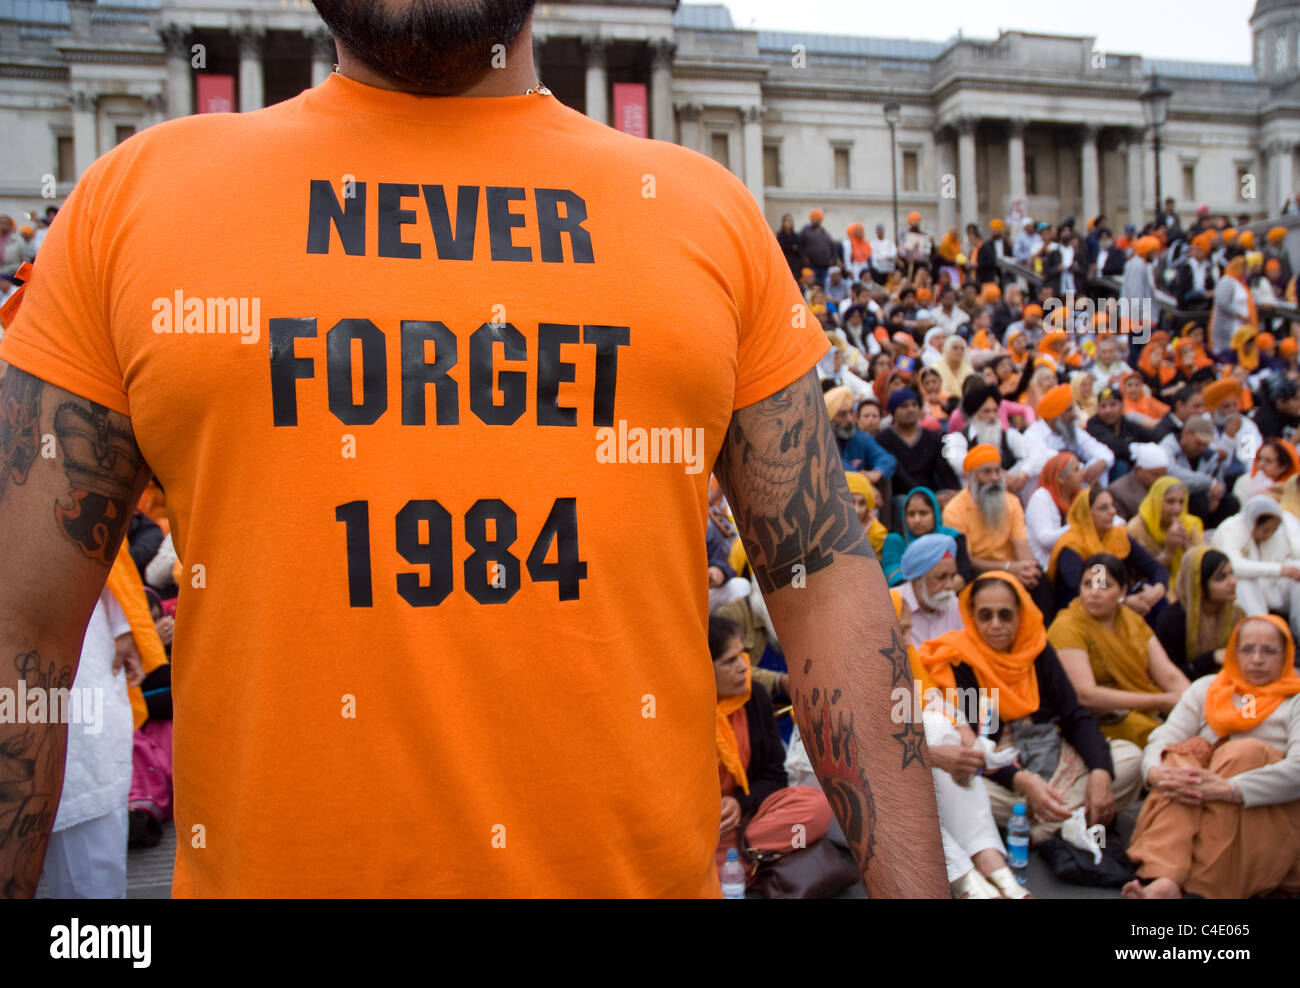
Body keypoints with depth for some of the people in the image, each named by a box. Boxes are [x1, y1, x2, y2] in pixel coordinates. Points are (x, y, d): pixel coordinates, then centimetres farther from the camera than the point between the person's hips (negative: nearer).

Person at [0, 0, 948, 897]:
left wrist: (917, 883, -5)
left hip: (650, 864, 1)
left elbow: (823, 579, -1)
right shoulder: (136, 192, -1)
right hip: (266, 861, 0)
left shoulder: (708, 208, 1)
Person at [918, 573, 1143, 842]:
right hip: (998, 771, -4)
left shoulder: (1037, 649, 4)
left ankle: (1040, 832, -20)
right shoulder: (960, 661, -10)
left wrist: (1099, 771, -19)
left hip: (1051, 756, 5)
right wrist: (1022, 782, -35)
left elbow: (1076, 716, 0)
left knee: (1129, 758, -15)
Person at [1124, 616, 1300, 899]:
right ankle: (1164, 880, -47)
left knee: (1247, 750, -27)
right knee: (1182, 755, -25)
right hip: (1195, 809, 2)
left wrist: (1228, 788, -29)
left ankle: (1200, 884, -38)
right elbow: (1164, 738, 2)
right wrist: (1155, 772, -23)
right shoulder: (1207, 688, 18)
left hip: (1270, 816, -2)